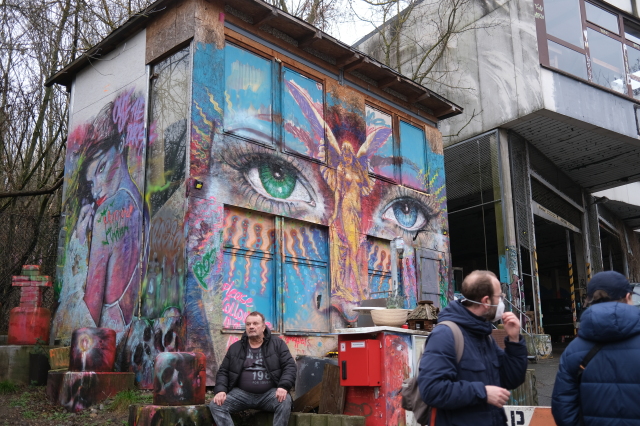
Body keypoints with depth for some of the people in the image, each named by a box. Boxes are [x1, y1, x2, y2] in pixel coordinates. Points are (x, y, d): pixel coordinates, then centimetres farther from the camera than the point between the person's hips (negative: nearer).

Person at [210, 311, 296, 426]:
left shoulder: (277, 344, 6)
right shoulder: (235, 348, 13)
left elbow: (290, 366, -1)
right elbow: (223, 372, 13)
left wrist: (283, 387, -19)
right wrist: (220, 390, -6)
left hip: (270, 393, -2)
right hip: (241, 394, 2)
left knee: (285, 401, -34)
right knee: (216, 405, -21)